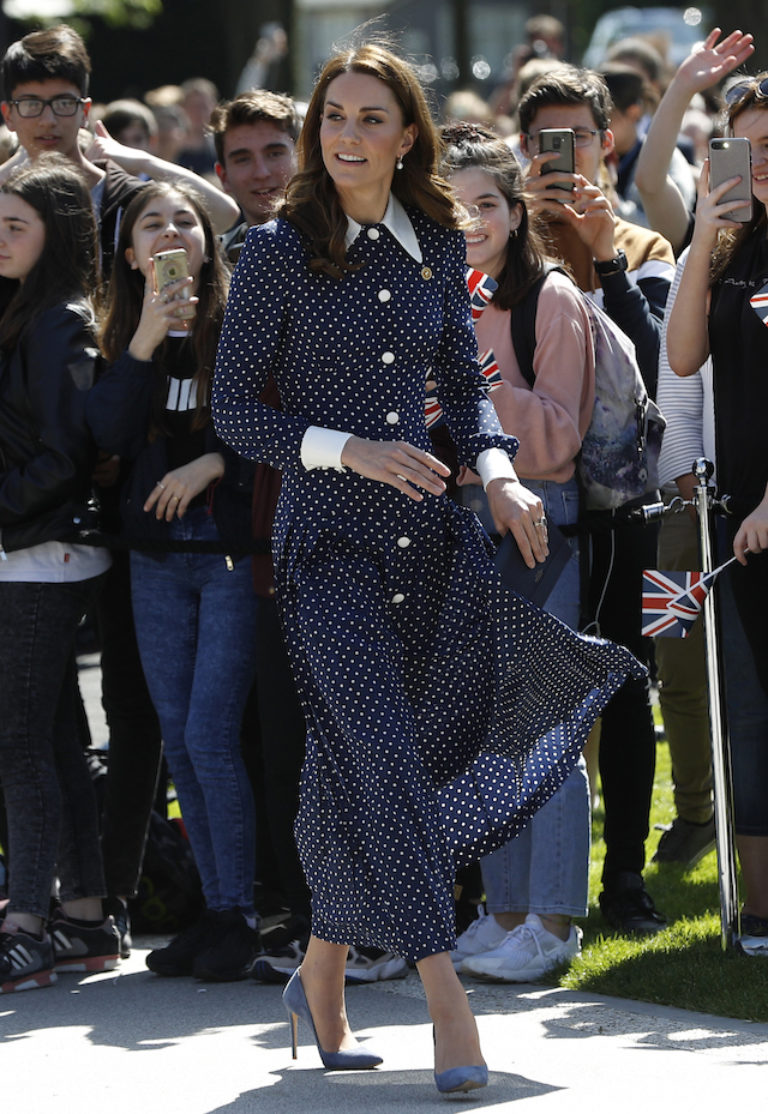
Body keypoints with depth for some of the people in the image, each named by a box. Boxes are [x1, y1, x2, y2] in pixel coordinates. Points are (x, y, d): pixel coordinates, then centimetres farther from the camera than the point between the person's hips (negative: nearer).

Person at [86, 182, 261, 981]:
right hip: (156, 560, 5)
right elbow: (107, 432, -7)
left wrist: (214, 463, -16)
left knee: (210, 736, -11)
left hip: (233, 552, -5)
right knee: (177, 740, 6)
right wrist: (144, 343, -16)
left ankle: (240, 915, -3)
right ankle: (215, 910, 13)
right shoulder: (124, 338, 8)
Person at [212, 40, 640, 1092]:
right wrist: (350, 450, -16)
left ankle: (324, 966, 20)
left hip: (427, 527, 4)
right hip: (329, 535, -4)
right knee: (382, 751, -14)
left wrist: (498, 469, -2)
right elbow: (234, 410, -3)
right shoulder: (279, 250, -4)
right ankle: (445, 999, -15)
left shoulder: (436, 246, 9)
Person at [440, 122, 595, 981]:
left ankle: (553, 920, -3)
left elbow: (558, 436, -12)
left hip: (535, 515, -6)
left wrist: (483, 367, -22)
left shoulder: (552, 301, -7)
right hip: (459, 518, 6)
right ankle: (506, 908, 16)